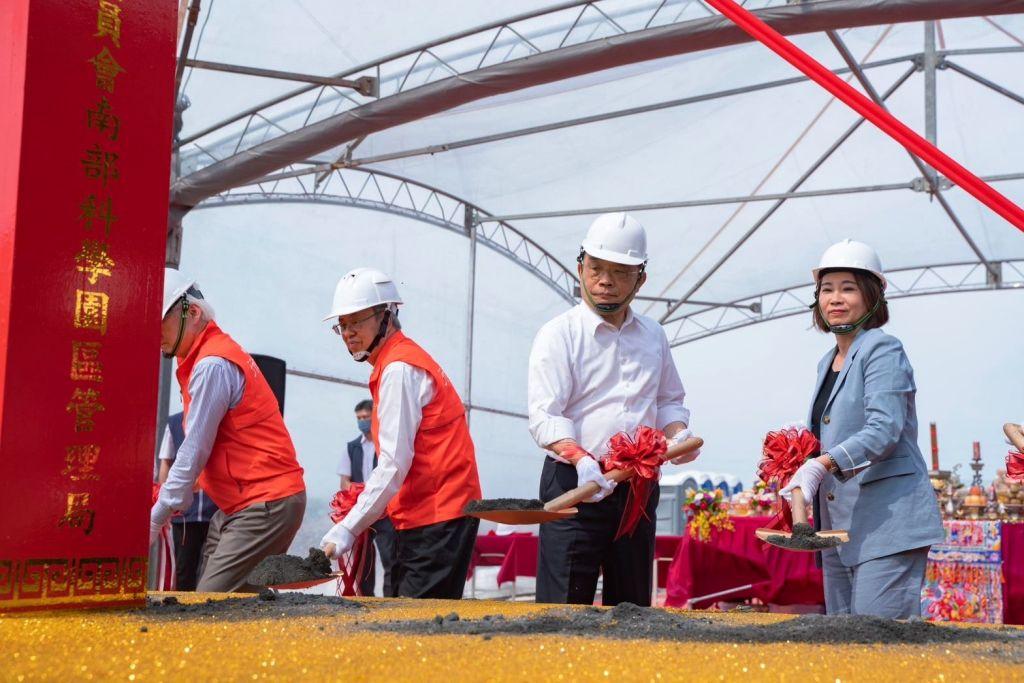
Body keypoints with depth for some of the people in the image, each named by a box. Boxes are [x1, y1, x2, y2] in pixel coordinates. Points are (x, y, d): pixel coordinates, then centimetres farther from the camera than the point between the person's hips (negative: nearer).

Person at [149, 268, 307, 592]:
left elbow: (195, 452, -15)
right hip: (238, 506, 10)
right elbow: (198, 449, 16)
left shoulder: (212, 366, -14)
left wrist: (155, 519, -9)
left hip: (265, 505, -10)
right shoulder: (203, 361, 17)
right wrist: (164, 499, 10)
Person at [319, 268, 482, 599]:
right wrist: (362, 508, 11)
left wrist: (348, 529, -17)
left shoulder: (398, 369, -12)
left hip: (437, 518, -10)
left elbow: (394, 464, -18)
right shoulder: (399, 362, 19)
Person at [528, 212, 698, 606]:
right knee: (564, 605, -8)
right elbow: (544, 416, -14)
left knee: (633, 606, 11)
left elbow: (668, 400, 23)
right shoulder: (559, 334, -4)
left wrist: (678, 434, 1)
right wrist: (581, 459, -30)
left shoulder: (653, 336, 14)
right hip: (574, 485, -5)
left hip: (638, 487, 6)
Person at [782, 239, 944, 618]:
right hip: (839, 524, 9)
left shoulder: (883, 350, -8)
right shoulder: (828, 362, 18)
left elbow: (884, 428, -20)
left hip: (887, 522, -9)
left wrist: (822, 465, -31)